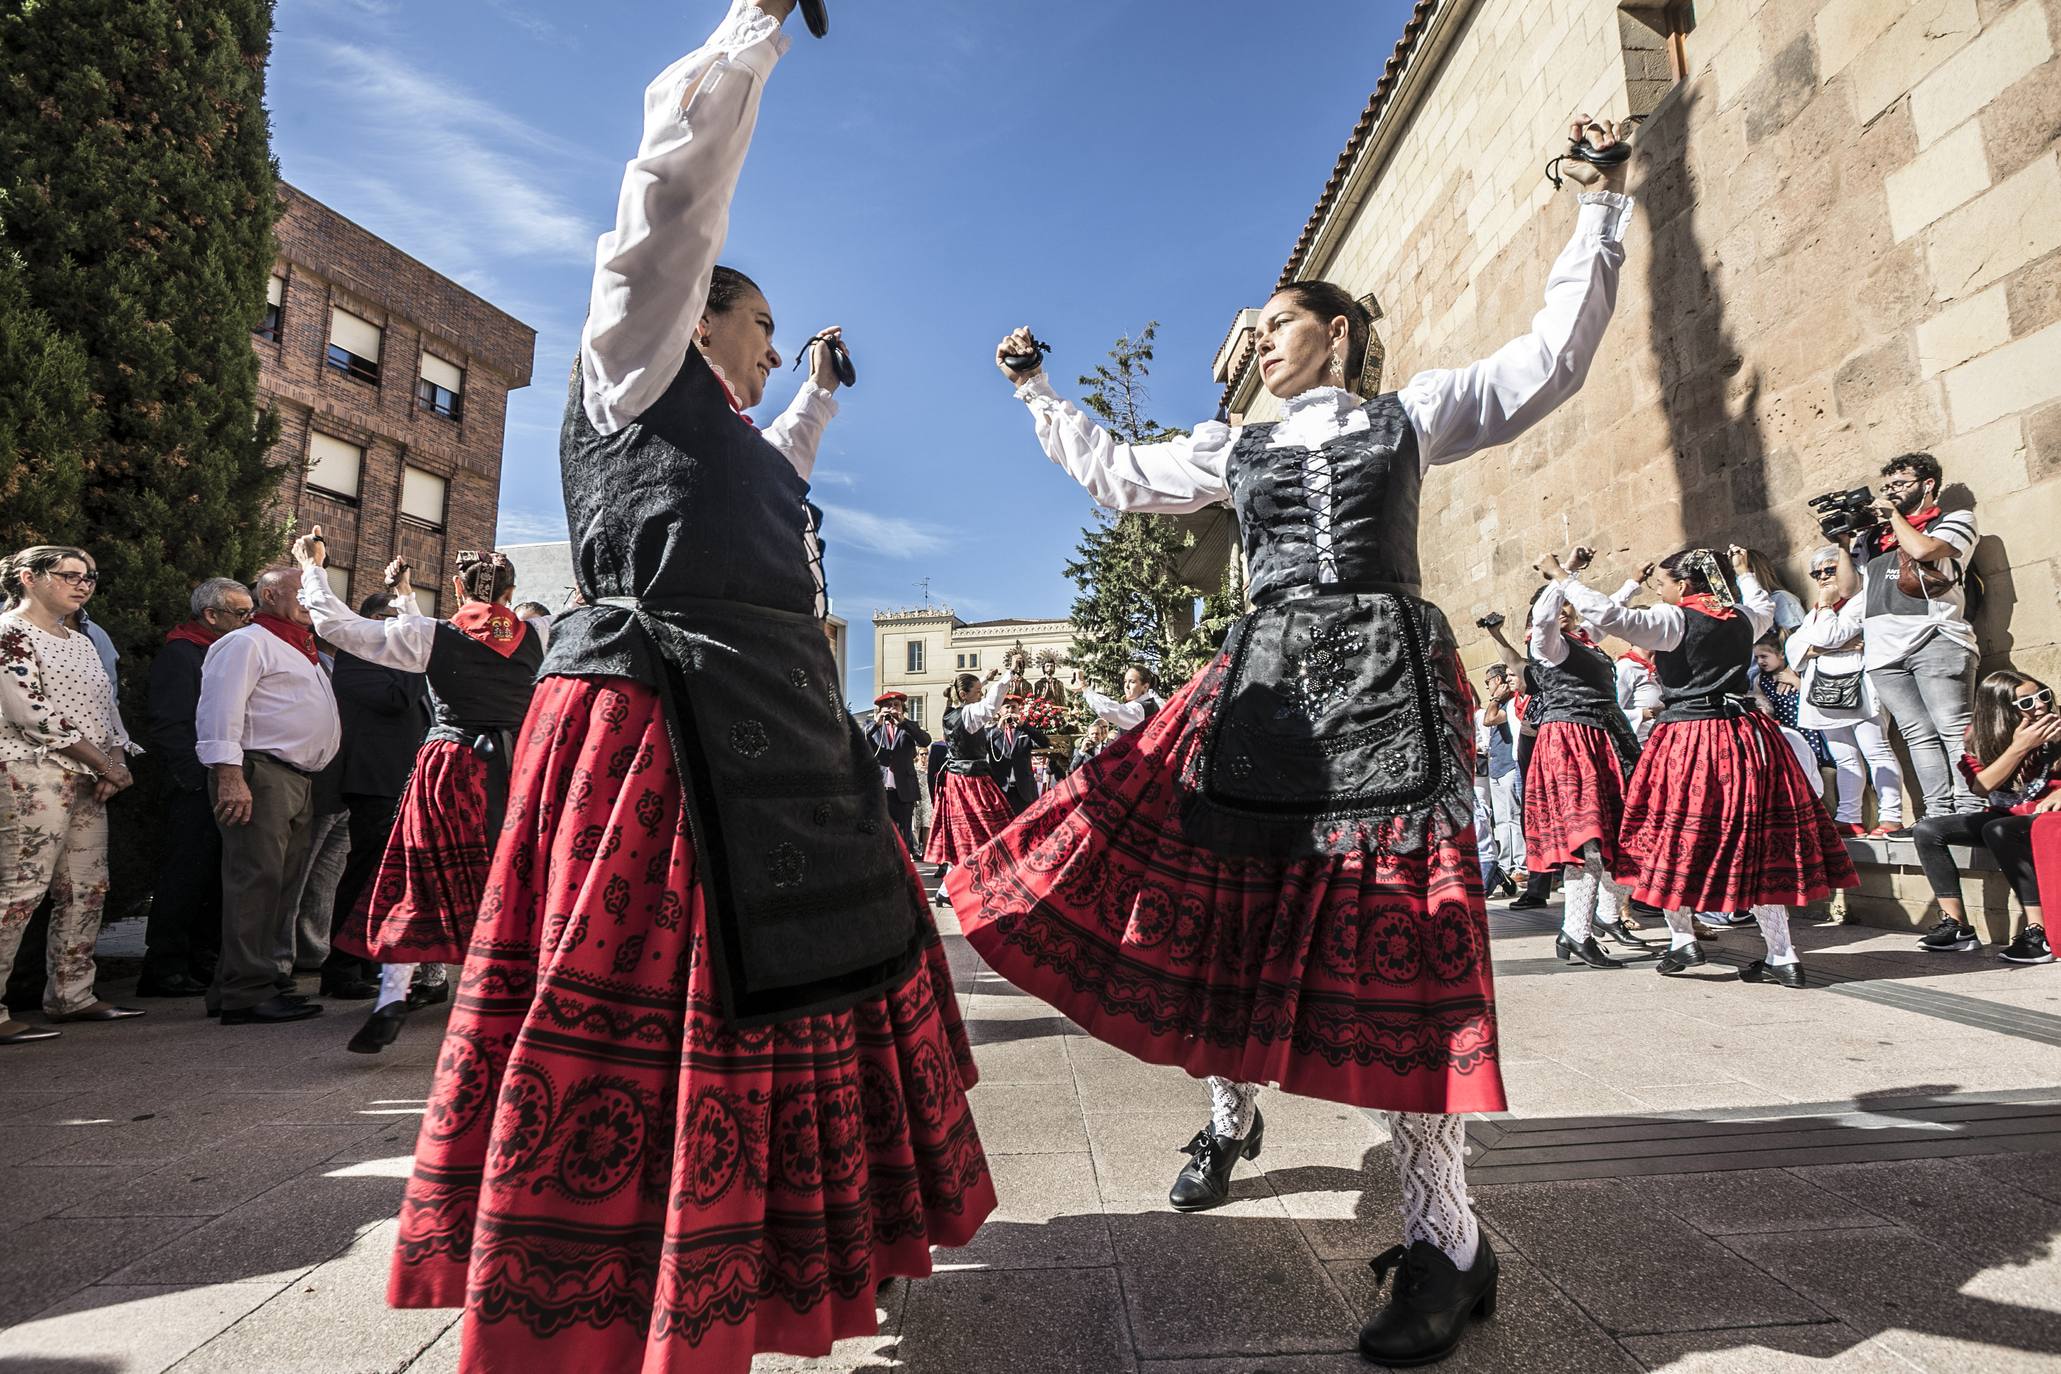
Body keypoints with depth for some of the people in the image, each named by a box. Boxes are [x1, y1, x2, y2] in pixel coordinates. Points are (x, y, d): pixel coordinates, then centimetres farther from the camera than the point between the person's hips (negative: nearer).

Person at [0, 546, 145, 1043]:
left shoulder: (81, 642, 17)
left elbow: (107, 709, 15)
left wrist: (117, 762, -2)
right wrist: (102, 762, -12)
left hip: (89, 779, 8)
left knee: (88, 890, 9)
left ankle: (71, 994, 17)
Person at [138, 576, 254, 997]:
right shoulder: (178, 655, -7)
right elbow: (168, 725, -14)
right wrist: (198, 781, -18)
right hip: (197, 789, -8)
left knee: (218, 879, 12)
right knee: (185, 876, -4)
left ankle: (205, 963, 20)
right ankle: (164, 970, 5)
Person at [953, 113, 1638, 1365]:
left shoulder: (1410, 416, 14)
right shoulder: (1235, 448, 21)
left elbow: (1552, 359, 13)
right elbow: (1116, 474, 28)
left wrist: (1602, 209, 13)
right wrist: (1038, 393, 33)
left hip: (1387, 683, -3)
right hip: (1265, 688, 3)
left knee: (1394, 931, -10)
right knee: (1224, 898, -1)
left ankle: (1447, 1241, 0)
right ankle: (1231, 1116, 27)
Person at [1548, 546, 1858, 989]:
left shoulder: (1673, 620, -9)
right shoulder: (1741, 619, 11)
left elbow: (1609, 614, -20)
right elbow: (1764, 607, 36)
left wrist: (1562, 578, -11)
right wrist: (1743, 571, 50)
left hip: (1687, 739, -6)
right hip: (1744, 737, 6)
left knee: (1672, 840, 8)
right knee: (1754, 844, 8)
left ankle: (1683, 938, 10)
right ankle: (1782, 957, 11)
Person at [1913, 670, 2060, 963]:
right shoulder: (1978, 736, -1)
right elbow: (1982, 787, -13)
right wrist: (2018, 748, -22)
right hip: (2003, 817, 5)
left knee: (1997, 830, -35)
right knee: (1928, 829, -13)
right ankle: (1957, 927, -13)